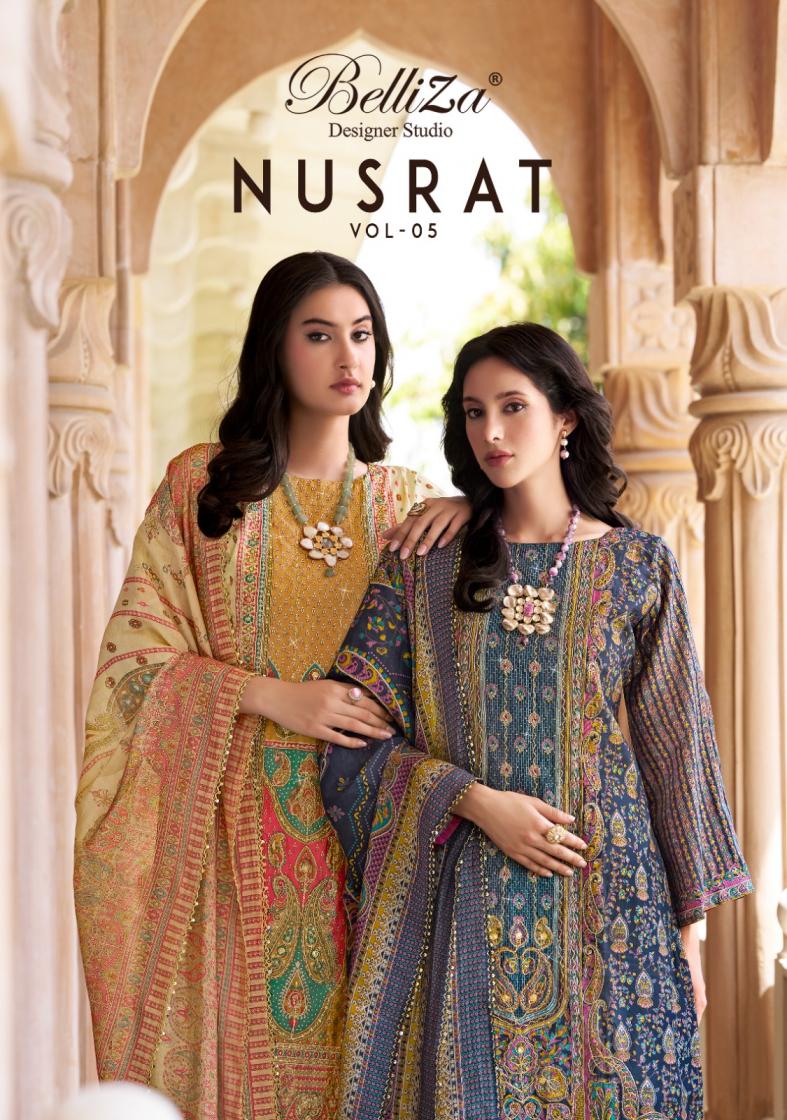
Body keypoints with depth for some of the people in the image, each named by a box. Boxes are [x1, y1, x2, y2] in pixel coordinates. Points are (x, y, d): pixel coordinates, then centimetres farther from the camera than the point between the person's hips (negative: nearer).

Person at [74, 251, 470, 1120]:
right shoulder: (200, 484, 2)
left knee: (352, 1046, 4)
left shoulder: (406, 501, 9)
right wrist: (270, 696, -15)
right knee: (241, 1040, 2)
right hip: (235, 831, -2)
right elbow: (133, 659, -2)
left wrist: (472, 514, -6)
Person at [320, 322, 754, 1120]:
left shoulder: (637, 566, 3)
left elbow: (674, 750, 3)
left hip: (602, 900, 0)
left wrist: (689, 925, 1)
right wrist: (476, 801, -14)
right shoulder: (421, 567, 4)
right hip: (459, 908, 1)